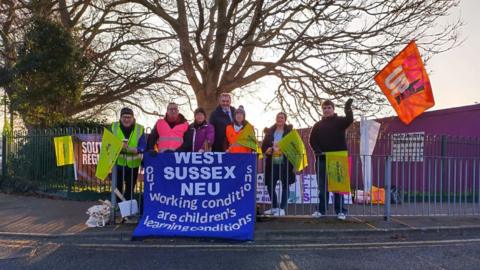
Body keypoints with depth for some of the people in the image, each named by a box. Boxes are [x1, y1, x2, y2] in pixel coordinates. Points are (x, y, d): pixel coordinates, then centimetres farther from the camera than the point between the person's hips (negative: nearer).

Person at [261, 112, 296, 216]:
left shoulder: (290, 131, 2)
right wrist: (266, 150, -9)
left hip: (284, 163, -3)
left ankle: (282, 208, 9)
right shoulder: (270, 131, 12)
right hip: (272, 163, 4)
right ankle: (274, 207, 23)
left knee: (285, 185, 0)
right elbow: (264, 145, 11)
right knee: (270, 185, 7)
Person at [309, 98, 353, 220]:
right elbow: (312, 140, 6)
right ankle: (321, 210, 14)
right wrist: (318, 151, -10)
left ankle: (340, 211, 8)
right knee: (322, 186, 7)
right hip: (322, 159, 3)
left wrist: (348, 108, -32)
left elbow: (350, 120, -16)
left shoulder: (339, 121, 6)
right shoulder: (318, 125, 13)